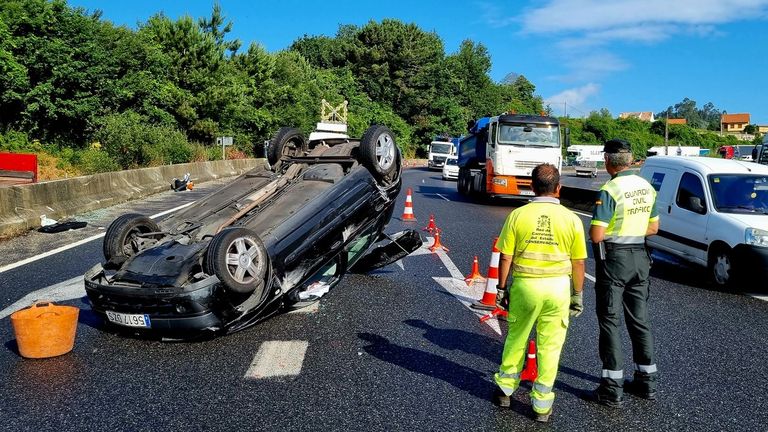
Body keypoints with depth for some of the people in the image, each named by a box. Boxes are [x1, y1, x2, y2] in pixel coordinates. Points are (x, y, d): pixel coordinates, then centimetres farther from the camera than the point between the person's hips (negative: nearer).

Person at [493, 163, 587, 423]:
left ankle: (505, 388, 31)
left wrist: (502, 288, 7)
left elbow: (506, 257, -5)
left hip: (525, 285, 0)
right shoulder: (571, 219, -4)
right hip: (558, 287, 0)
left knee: (516, 339, 17)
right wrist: (577, 294, 12)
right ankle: (542, 405, 18)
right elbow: (578, 263, 0)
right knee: (550, 346, 9)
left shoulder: (518, 215, -7)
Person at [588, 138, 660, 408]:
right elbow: (653, 228, 14)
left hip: (613, 258, -7)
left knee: (610, 321, 1)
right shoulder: (647, 187, 5)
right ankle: (646, 381, 26)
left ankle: (613, 388, 5)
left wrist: (594, 228, 0)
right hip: (640, 257, 7)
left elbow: (596, 235, -21)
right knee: (640, 319, 16)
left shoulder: (609, 191, -18)